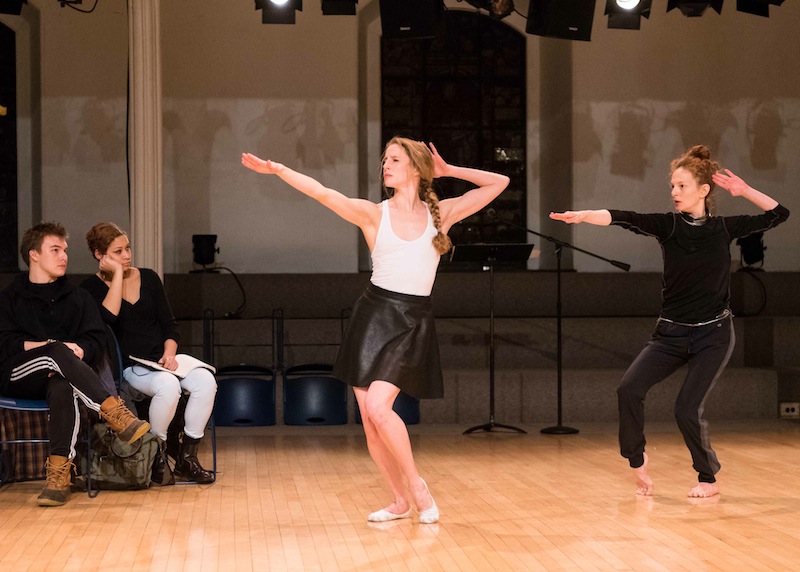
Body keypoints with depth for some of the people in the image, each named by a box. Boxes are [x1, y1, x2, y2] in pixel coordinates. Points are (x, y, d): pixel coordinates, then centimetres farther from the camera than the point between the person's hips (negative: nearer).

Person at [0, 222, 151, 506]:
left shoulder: (77, 298, 23)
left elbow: (96, 341, 10)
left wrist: (77, 353, -14)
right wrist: (55, 347, -12)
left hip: (57, 376, 2)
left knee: (62, 389, -38)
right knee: (57, 351, -36)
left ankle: (59, 470, -49)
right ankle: (115, 413, -49)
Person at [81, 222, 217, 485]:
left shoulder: (148, 278, 14)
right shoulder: (91, 288, 1)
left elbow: (169, 324, 14)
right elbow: (108, 317, -21)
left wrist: (169, 353, -6)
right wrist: (118, 274, -13)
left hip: (161, 358, 5)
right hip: (129, 366, -5)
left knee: (206, 381, -25)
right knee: (168, 385, -36)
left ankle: (186, 458, -14)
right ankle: (157, 455, -16)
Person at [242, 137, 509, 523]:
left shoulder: (441, 214, 6)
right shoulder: (373, 214, 4)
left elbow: (499, 183, 10)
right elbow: (322, 193, -10)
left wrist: (449, 171, 8)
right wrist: (278, 170, -22)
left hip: (413, 322, -2)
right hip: (374, 316, 2)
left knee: (378, 407, -20)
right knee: (368, 419, 0)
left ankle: (416, 484, -1)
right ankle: (401, 501, 15)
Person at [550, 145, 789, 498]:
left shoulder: (724, 228, -1)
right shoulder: (667, 225, -3)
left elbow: (779, 214, 11)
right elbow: (624, 219, -21)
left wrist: (744, 190, 0)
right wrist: (584, 215, -36)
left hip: (713, 335, -2)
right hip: (671, 333, 2)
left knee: (687, 409, -12)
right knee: (629, 389, -17)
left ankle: (709, 479, 13)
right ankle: (637, 460, 6)